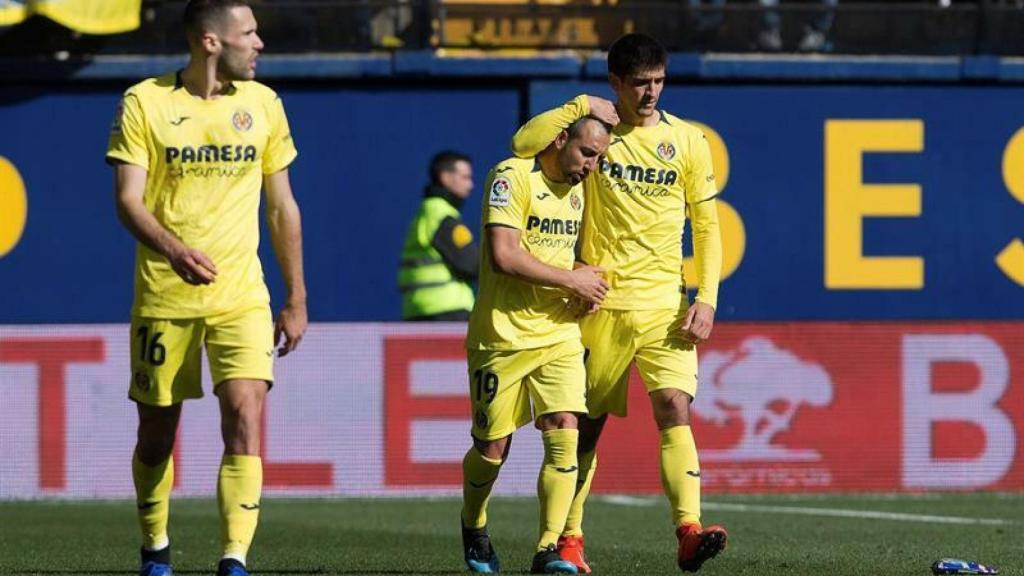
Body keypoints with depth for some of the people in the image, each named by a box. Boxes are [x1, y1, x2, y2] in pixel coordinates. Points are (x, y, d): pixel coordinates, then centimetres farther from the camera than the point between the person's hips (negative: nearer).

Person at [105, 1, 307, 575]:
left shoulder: (262, 104, 6)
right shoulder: (145, 103, -3)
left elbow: (283, 208, 12)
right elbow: (128, 199, -9)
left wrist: (297, 301, 10)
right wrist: (172, 248, -28)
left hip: (241, 297, 1)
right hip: (164, 296, -1)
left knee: (245, 417, -16)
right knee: (158, 431, 8)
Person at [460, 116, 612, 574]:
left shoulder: (577, 187, 13)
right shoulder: (512, 177, -12)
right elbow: (503, 256, -21)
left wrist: (586, 290, 7)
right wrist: (571, 280, -14)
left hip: (560, 335, 6)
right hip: (503, 335, -6)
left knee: (564, 434, -11)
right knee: (493, 446, 4)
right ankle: (473, 526, 33)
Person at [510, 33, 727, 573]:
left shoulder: (687, 140, 5)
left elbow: (707, 227, 7)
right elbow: (524, 143, -14)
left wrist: (706, 300, -3)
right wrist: (581, 107, -15)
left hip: (664, 305, 0)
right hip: (601, 302, 0)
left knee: (674, 410, -17)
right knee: (588, 423, 7)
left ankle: (689, 532, -28)